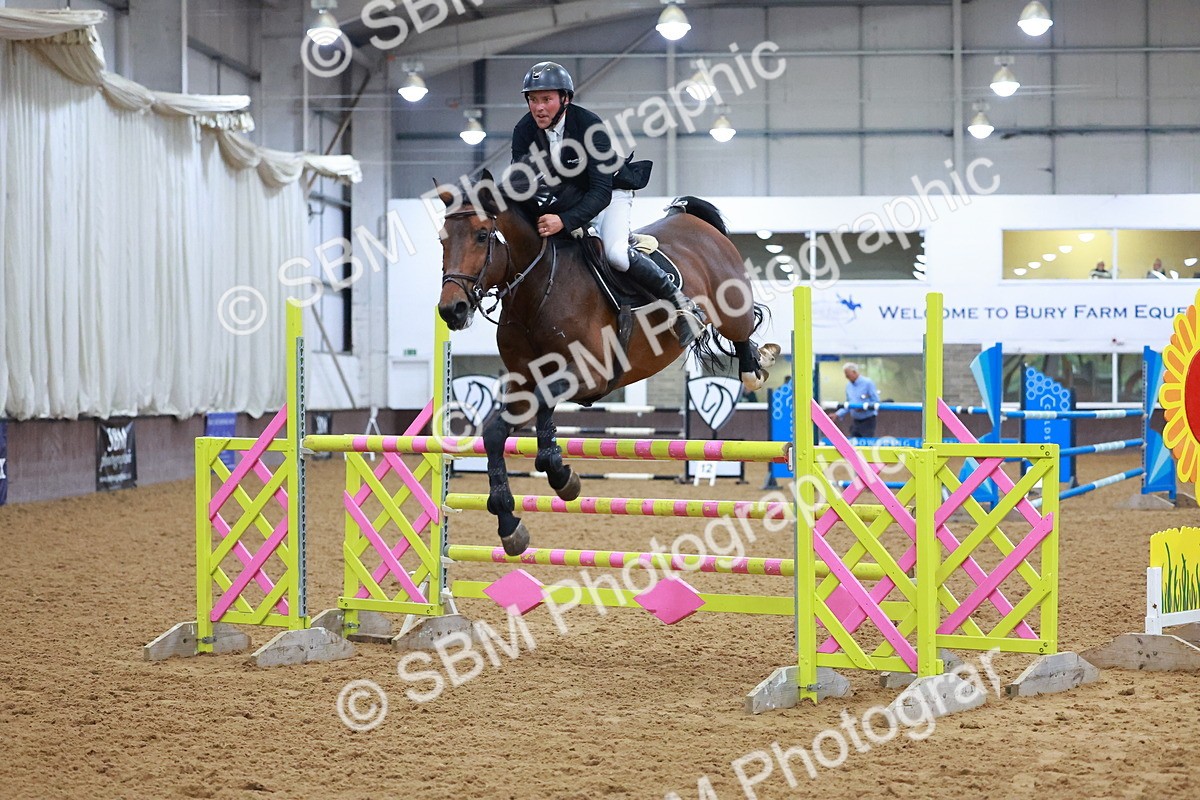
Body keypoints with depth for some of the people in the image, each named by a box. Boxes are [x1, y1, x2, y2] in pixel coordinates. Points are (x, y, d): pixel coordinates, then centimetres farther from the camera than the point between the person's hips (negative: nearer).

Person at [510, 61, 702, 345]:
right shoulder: (524, 131, -18)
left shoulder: (590, 126, -33)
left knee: (615, 253, -28)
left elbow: (601, 192, -38)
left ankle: (681, 304, -11)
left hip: (610, 193, -6)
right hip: (567, 195, 6)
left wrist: (565, 221, -54)